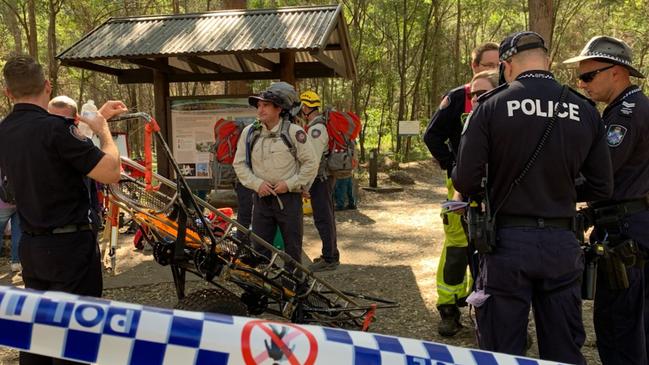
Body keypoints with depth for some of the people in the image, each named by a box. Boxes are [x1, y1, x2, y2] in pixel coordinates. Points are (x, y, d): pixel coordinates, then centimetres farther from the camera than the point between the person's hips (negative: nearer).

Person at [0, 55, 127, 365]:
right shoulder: (54, 128, -21)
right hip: (69, 245, -7)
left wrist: (97, 117, 22)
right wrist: (103, 130, -6)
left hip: (31, 245, 8)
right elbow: (110, 173, -22)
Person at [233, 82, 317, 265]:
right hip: (261, 198, 3)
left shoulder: (294, 132, -6)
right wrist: (256, 183, -9)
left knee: (293, 248, 8)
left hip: (289, 198, -2)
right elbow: (239, 164, 6)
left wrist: (290, 184, -13)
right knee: (258, 248, 7)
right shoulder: (249, 132, 3)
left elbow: (310, 164, -4)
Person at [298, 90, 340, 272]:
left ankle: (329, 259, 2)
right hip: (326, 176, 11)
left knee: (322, 218, -5)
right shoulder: (322, 124, 13)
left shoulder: (316, 128, -19)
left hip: (320, 178, -11)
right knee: (327, 216, 17)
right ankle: (331, 255, 29)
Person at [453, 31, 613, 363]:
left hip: (508, 240, -3)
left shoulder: (491, 106, -9)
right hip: (562, 243, 3)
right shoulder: (585, 111, 2)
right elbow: (601, 188, 5)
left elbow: (465, 181, -13)